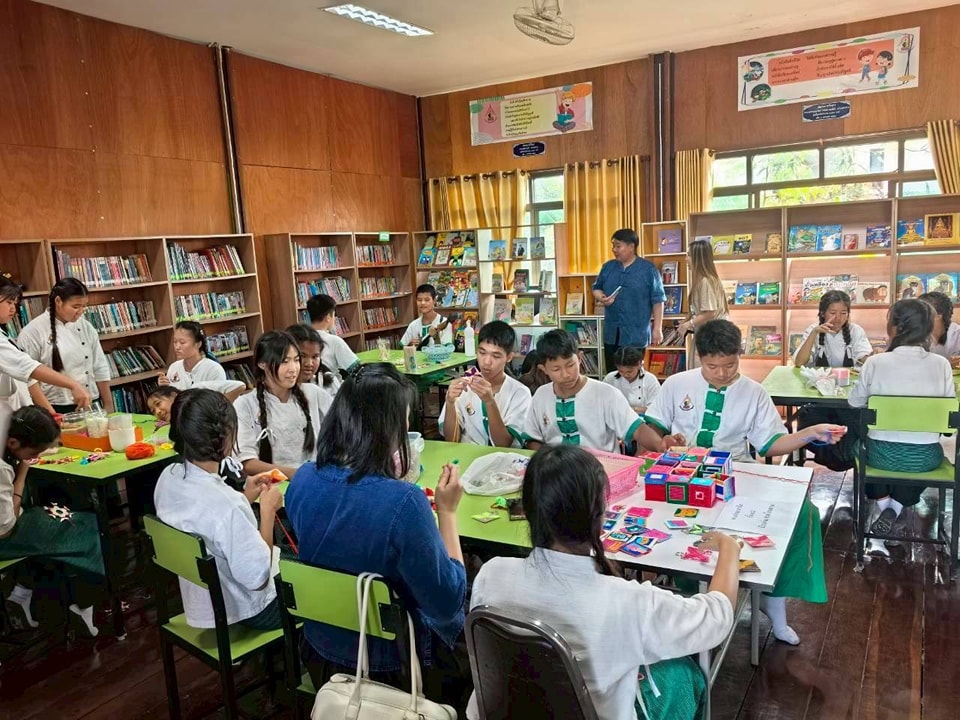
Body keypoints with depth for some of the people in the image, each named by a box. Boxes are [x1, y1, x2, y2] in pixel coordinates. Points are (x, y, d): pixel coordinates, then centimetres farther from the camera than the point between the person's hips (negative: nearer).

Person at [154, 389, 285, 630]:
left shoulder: (168, 477, -11)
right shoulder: (226, 505, -37)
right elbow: (257, 578, -27)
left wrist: (244, 499, 1)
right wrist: (268, 510, -20)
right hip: (244, 610, -7)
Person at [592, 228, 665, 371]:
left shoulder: (648, 269, -6)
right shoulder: (608, 267, 7)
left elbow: (658, 301, -5)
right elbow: (596, 288, 17)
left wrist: (657, 329, -8)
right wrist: (601, 298, -7)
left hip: (636, 334, -4)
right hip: (611, 333, 4)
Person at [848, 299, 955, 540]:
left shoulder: (875, 362, -13)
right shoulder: (941, 364, -9)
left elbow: (855, 402, 0)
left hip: (882, 455, -1)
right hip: (926, 457, 1)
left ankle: (884, 506, 25)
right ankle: (895, 510, 21)